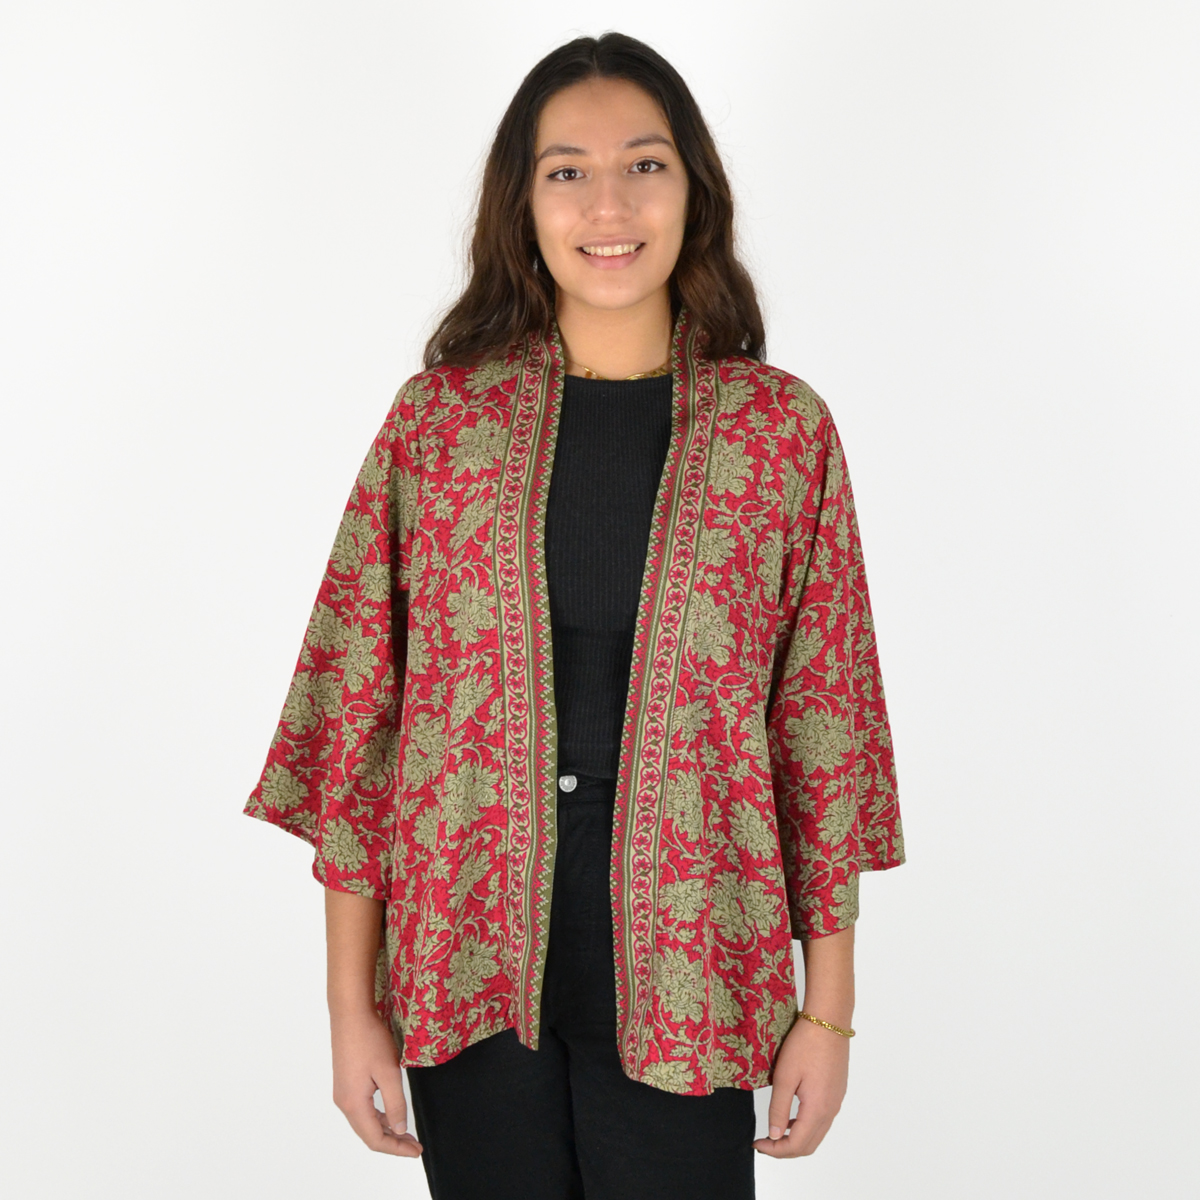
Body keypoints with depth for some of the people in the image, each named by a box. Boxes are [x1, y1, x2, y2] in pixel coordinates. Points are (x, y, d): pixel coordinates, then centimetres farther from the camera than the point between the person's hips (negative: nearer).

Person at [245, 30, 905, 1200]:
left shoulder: (784, 429, -1)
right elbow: (354, 711, -1)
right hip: (470, 961, 1)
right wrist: (351, 1004, -2)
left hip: (680, 976, 0)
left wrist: (829, 1010, 0)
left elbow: (825, 724, 0)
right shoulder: (439, 415, -1)